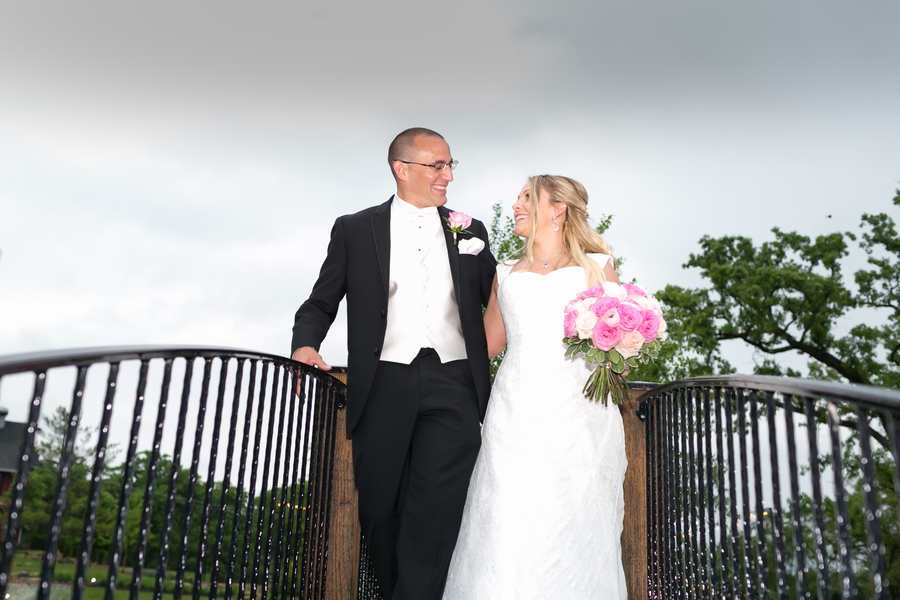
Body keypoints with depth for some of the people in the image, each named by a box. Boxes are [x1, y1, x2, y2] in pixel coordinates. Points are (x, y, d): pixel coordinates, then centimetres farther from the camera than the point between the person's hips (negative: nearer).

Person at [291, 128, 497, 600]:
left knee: (436, 511, -11)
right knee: (380, 510, 9)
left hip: (453, 387, 1)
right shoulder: (354, 230, 9)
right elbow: (321, 304, 10)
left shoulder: (470, 233, 15)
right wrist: (305, 345, -9)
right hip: (384, 387, 0)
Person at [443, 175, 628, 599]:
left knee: (575, 528, -3)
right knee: (507, 529, -6)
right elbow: (488, 344, 22)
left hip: (579, 415, -2)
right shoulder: (506, 274, 19)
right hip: (516, 416, 2)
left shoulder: (596, 266, 11)